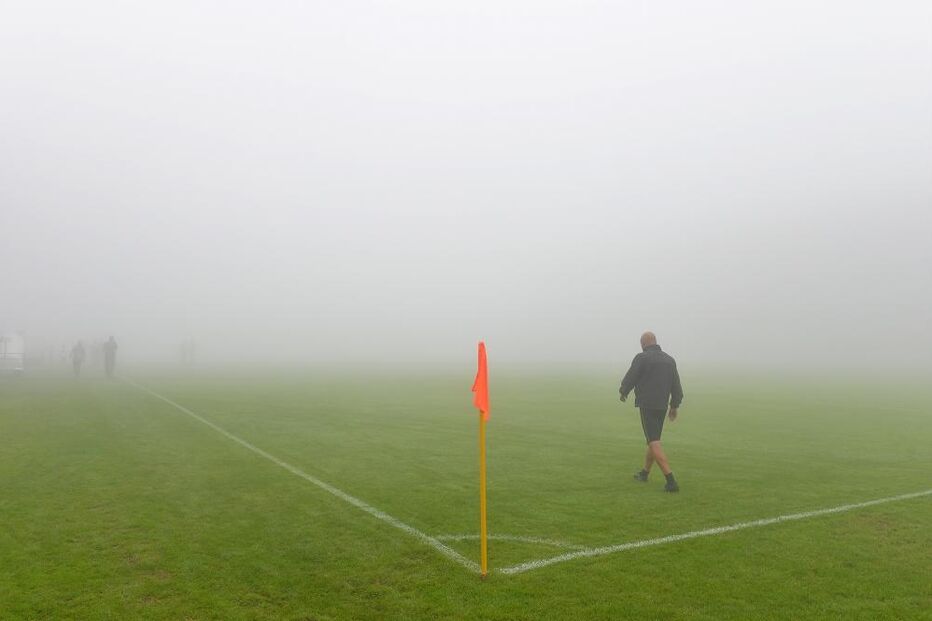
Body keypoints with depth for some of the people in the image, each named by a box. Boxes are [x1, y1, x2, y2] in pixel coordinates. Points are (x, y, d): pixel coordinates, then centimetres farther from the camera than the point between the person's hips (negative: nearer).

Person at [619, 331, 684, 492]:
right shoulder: (669, 360, 7)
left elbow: (629, 379, -9)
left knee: (654, 443, -7)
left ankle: (671, 481, -17)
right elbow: (676, 386, 8)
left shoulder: (641, 358, -11)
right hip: (662, 406, 7)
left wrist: (623, 392, 12)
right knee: (654, 439, 21)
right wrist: (674, 406, 17)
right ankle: (644, 473, 38)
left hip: (646, 405, -7)